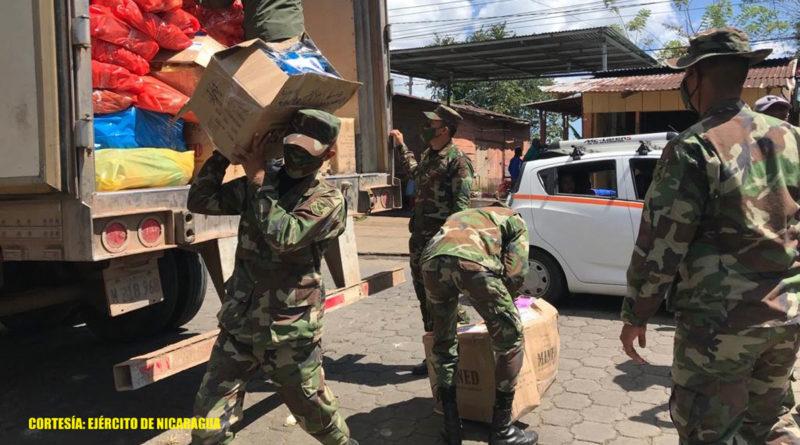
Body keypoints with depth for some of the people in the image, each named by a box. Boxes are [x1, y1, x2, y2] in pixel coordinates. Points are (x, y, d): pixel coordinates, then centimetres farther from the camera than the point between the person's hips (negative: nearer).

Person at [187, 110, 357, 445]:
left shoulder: (328, 200, -8)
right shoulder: (258, 186, 9)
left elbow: (284, 237, -24)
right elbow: (200, 201, 6)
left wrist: (259, 181, -17)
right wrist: (224, 152, -1)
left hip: (289, 330, -4)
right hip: (239, 323, 4)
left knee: (313, 411, 14)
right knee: (209, 418, 0)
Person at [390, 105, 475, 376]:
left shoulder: (456, 160, -12)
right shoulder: (429, 155, 14)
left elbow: (461, 205, -16)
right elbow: (416, 174, 36)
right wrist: (401, 147, 37)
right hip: (420, 236, 9)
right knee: (425, 295, 13)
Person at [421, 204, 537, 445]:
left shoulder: (459, 217, 47)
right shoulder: (514, 219, 33)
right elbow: (516, 272, 16)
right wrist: (500, 305, 33)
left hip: (432, 260, 5)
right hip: (472, 262, -4)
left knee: (443, 344, 25)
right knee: (510, 341, 15)